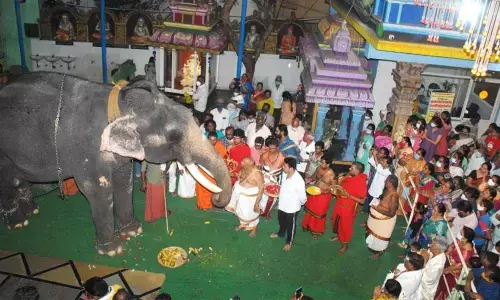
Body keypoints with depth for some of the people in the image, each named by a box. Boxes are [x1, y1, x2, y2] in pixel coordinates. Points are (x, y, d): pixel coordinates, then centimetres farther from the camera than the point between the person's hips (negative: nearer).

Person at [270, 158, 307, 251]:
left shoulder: (299, 181, -36)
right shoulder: (285, 174, -13)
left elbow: (302, 197, -21)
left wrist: (301, 203, -1)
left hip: (292, 208, -7)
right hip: (282, 205, 7)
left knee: (290, 225, 18)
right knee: (281, 221, 31)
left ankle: (289, 242, 41)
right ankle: (281, 233, 59)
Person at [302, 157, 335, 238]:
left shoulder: (331, 174, -24)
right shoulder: (319, 168, -7)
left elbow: (334, 186, -16)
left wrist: (323, 189, -26)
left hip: (324, 195, -6)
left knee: (319, 213, 8)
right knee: (310, 210, 20)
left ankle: (317, 231, 28)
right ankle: (308, 226, 43)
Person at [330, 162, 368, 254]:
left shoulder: (361, 183, -26)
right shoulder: (348, 177, -4)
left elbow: (362, 201, -22)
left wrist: (349, 196, -29)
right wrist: (339, 182, -4)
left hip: (349, 208, -8)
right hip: (339, 204, 8)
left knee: (345, 225, 9)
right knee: (336, 221, 25)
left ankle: (345, 244, 32)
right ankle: (339, 236, 51)